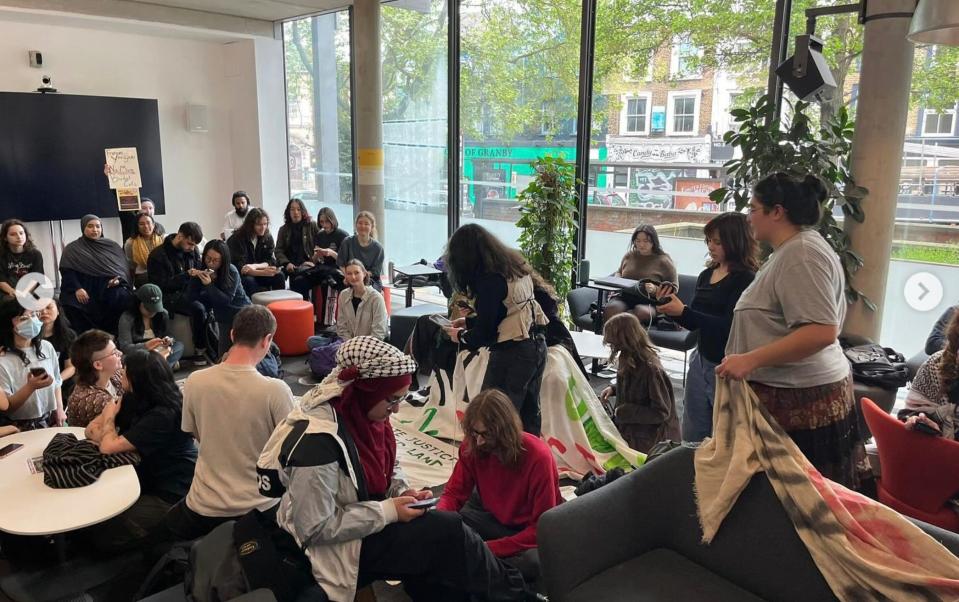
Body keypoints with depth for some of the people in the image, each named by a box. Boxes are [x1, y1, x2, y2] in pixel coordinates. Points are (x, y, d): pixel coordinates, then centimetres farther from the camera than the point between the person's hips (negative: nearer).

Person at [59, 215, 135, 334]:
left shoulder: (112, 246, 19)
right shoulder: (72, 249, 13)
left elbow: (124, 267, 14)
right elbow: (67, 272, 2)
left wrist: (119, 279, -8)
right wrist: (77, 288, -14)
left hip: (110, 289, 1)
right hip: (86, 293, -1)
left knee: (124, 298, -26)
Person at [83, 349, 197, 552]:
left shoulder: (163, 415, -27)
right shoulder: (132, 399, 2)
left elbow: (108, 447, -24)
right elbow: (92, 430, 6)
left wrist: (109, 416, -5)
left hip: (171, 497, -9)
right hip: (149, 481, 9)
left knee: (103, 534, -15)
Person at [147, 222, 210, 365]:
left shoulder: (192, 251, 7)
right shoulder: (158, 255, -9)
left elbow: (200, 268, 20)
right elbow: (160, 285, -12)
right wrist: (186, 275, -19)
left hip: (188, 292, 6)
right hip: (169, 296, -5)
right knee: (198, 308, -33)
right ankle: (200, 349, -19)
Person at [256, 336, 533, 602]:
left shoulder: (363, 413, -5)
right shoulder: (318, 441, -31)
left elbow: (388, 468, 13)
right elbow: (314, 529, -26)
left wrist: (403, 492, -8)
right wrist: (388, 511, -24)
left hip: (368, 523, 8)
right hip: (339, 548, -8)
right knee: (450, 533, -17)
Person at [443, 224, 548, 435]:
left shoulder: (489, 279, -19)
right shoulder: (512, 264, 7)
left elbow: (484, 334, -16)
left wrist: (461, 336, 4)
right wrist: (469, 322, 20)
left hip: (513, 353, -9)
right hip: (536, 345, 9)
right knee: (529, 415, 18)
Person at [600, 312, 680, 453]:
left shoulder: (651, 370, -27)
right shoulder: (628, 361, 0)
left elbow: (661, 412, -21)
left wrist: (624, 411, -20)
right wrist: (613, 389, 2)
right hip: (627, 428, 9)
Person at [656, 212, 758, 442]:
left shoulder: (746, 279, -14)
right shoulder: (706, 275, 8)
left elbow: (729, 326, -23)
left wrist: (683, 311, -24)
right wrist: (672, 309, -4)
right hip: (701, 361, 7)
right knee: (691, 438, 15)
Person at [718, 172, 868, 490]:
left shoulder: (801, 253, -15)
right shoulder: (791, 250, 17)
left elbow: (821, 332, -24)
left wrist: (751, 360, -25)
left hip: (799, 399, -10)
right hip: (789, 392, 10)